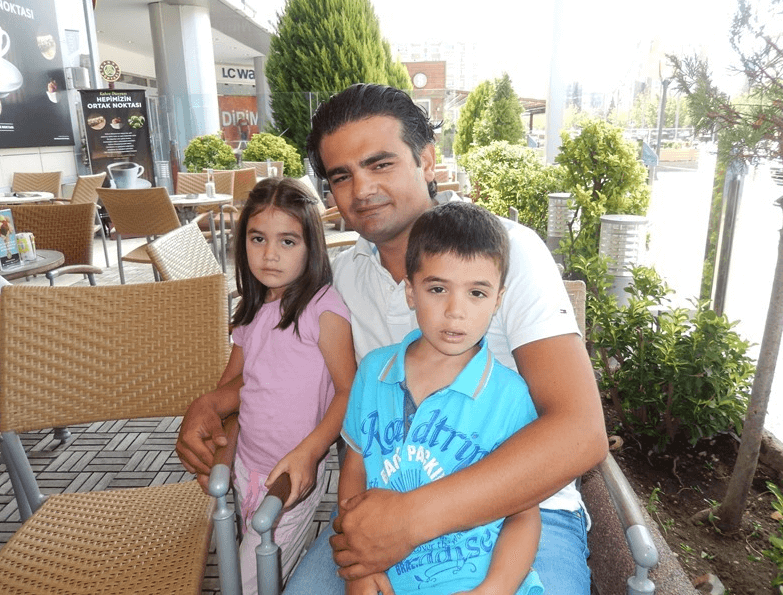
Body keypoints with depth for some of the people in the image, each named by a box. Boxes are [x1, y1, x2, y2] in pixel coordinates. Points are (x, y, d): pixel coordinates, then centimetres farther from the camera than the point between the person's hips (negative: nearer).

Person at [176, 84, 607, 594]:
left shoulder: (509, 250, -14)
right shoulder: (343, 274, 4)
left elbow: (581, 433, -22)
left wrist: (416, 517, -29)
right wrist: (212, 404, 4)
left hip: (523, 508, -3)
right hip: (391, 503, 4)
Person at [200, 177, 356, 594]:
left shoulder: (324, 308, -17)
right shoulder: (252, 311, 4)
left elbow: (349, 392, -18)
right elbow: (231, 383, 14)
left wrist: (308, 453, -27)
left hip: (293, 476, -6)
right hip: (246, 464, 7)